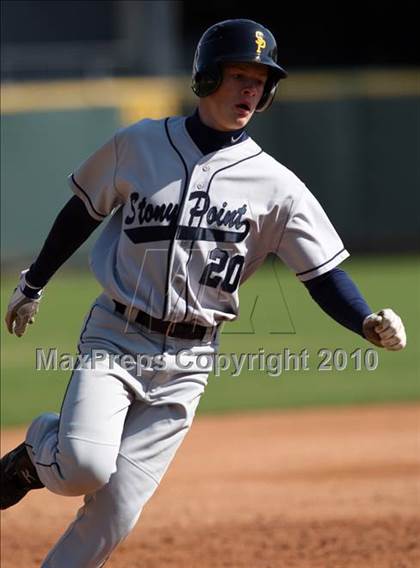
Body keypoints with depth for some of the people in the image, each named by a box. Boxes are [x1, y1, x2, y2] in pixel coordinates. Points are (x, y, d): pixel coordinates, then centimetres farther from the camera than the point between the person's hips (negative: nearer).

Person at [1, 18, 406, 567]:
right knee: (85, 467, -23)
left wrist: (370, 324, -20)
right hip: (114, 337, -1)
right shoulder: (138, 145, 0)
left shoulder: (276, 187, -1)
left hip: (186, 362, 1)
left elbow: (324, 273, -2)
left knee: (116, 512, -4)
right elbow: (83, 213, 14)